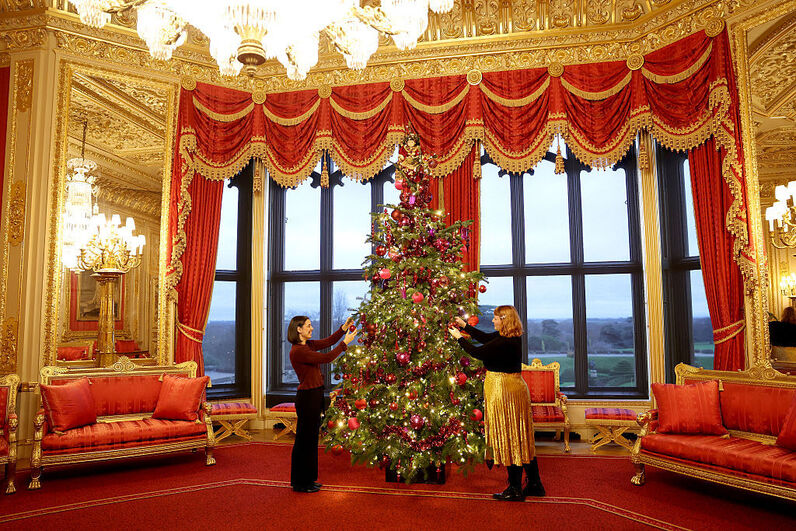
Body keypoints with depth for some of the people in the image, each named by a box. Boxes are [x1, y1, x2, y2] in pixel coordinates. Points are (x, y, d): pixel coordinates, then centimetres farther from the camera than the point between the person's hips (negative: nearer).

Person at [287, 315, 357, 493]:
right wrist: (345, 343, -16)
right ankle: (300, 483, 14)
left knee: (310, 438, 17)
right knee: (305, 439, 2)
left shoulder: (308, 345, 7)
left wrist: (344, 328, -2)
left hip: (314, 396, 10)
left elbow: (328, 341, 10)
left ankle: (307, 479, 28)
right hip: (307, 397, -10)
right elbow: (326, 358, -22)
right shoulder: (297, 351, -20)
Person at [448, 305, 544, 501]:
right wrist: (465, 326, 23)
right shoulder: (514, 338, 7)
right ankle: (534, 483, 25)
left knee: (508, 439, 0)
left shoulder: (504, 343, -22)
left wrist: (459, 338, 0)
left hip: (503, 390, -10)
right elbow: (485, 338, 20)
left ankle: (515, 489, 10)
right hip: (516, 387, 10)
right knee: (521, 438, 15)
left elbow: (477, 352, -14)